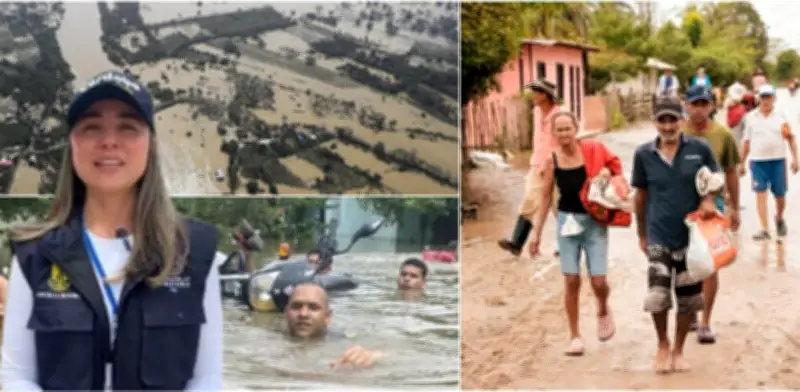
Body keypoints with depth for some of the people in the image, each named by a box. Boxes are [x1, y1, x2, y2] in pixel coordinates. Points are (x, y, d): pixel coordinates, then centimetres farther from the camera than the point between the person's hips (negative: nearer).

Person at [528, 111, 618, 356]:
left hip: (594, 221, -1)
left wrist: (606, 172, -13)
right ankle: (575, 336, 13)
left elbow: (614, 164, 11)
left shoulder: (593, 150, -6)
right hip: (567, 221, 1)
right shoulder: (552, 161, -2)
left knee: (599, 281, -6)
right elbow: (546, 197, 5)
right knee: (571, 281, -1)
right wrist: (537, 232, 5)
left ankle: (603, 311, 29)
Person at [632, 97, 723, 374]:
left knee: (689, 299, 11)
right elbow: (640, 196, 6)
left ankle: (678, 349, 32)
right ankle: (663, 345, 15)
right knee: (657, 296, -13)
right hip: (659, 237, -1)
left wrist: (709, 199, -14)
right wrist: (641, 234, 11)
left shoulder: (700, 149, -6)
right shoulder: (643, 154, -4)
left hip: (692, 236, 1)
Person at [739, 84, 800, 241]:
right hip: (757, 161, 0)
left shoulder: (782, 116, 4)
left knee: (780, 195, 8)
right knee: (760, 194, -8)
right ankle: (764, 229, -8)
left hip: (778, 160, 0)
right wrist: (741, 163, 9)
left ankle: (779, 219, 37)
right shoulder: (751, 117, 5)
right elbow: (747, 142, 9)